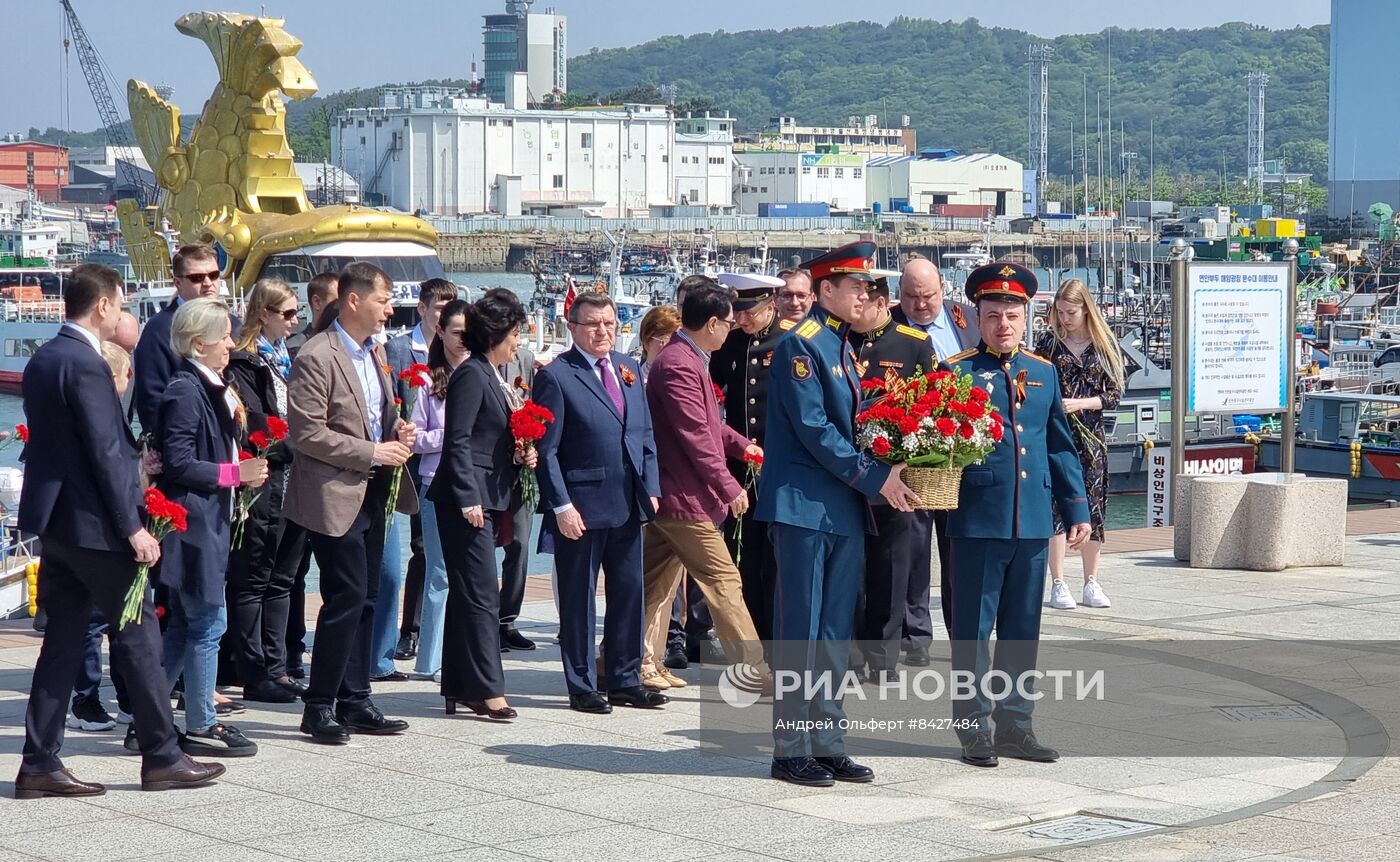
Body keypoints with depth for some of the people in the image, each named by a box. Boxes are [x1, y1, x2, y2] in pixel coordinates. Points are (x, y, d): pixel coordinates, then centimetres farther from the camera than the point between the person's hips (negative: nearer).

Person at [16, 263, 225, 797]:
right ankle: (161, 757, 8)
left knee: (63, 640, 10)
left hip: (54, 521, 9)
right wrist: (133, 527, -16)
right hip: (93, 523, -9)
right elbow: (105, 452, -20)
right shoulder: (85, 364, -18)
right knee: (138, 633, 1)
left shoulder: (41, 361, 11)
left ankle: (40, 764, 9)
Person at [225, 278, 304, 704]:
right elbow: (254, 428, -17)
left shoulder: (287, 358, 16)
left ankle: (275, 669, 18)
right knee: (252, 581, 0)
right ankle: (255, 676, 4)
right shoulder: (243, 362, -10)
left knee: (280, 579, 12)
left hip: (289, 481, 8)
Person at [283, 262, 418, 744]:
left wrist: (398, 430, 4)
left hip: (372, 492, 8)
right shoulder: (317, 358, -14)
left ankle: (354, 701, 19)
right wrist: (372, 452, -17)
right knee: (347, 599, -9)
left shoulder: (373, 353, 13)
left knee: (365, 600, 11)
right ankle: (319, 707, 0)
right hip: (335, 496, -8)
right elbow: (307, 433, -18)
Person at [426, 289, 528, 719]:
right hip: (467, 498, -10)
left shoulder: (495, 377, 16)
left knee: (467, 594, 12)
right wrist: (468, 499, -21)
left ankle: (459, 686, 17)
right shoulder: (471, 376, -12)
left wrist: (522, 455, 6)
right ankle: (485, 688, -7)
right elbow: (458, 441, -17)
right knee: (481, 594, -9)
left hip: (486, 498, 10)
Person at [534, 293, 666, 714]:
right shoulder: (556, 375, -7)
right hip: (581, 507, -6)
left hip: (628, 504, 6)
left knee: (629, 592, 11)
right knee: (578, 599, 3)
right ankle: (582, 687, 11)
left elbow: (646, 434, 17)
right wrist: (561, 506, -14)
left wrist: (651, 488, 7)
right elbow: (546, 450, -9)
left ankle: (625, 681, 21)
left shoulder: (629, 369, 13)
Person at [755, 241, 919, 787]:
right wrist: (875, 478, -17)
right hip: (803, 507, -9)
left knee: (835, 635, 10)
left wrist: (889, 470, 5)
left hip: (844, 511, 9)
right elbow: (814, 430, -17)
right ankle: (791, 752, 2)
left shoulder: (844, 348, 17)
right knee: (799, 633, -3)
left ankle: (827, 746, 16)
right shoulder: (800, 344, -10)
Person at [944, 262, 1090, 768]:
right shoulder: (956, 372, -2)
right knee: (973, 630, 1)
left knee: (1023, 630, 10)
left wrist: (1077, 509, 12)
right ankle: (974, 727, 10)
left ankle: (1014, 723, 19)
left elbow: (1060, 446, 16)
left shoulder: (1044, 373, 13)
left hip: (1032, 523, 5)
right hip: (978, 522, -5)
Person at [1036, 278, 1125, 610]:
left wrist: (1080, 403, -12)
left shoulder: (1105, 344, 4)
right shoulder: (1049, 341, 3)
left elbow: (1115, 394, 1)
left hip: (1091, 435, 1)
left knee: (1093, 505, 4)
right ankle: (1058, 585, -2)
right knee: (1056, 503, -5)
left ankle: (1091, 583, 13)